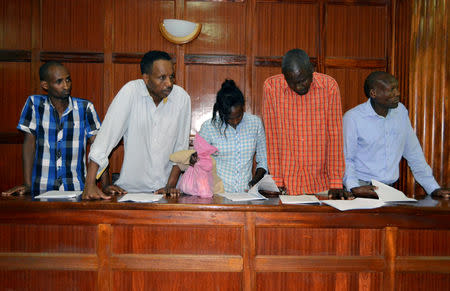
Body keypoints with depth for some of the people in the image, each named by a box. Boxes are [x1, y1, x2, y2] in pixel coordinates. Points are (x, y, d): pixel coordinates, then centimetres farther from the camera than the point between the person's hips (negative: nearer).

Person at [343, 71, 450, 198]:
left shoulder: (401, 111, 7)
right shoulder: (353, 117, -8)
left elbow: (414, 154, 13)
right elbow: (346, 159, -6)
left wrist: (434, 189, 10)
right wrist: (354, 187, -22)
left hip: (390, 189, 5)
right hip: (362, 188, -5)